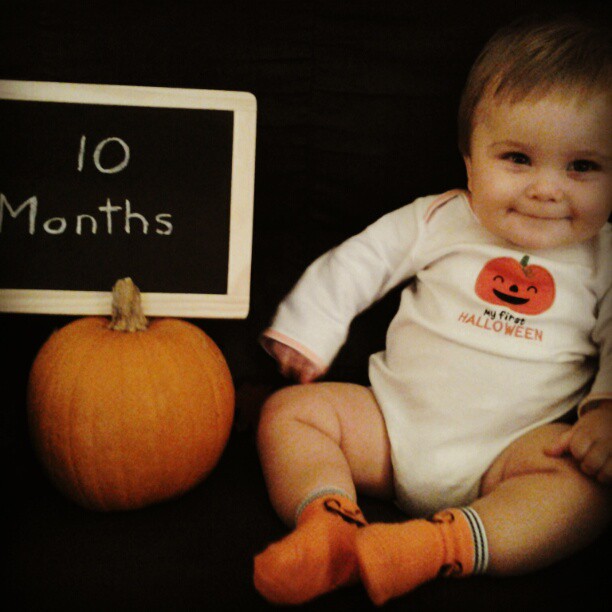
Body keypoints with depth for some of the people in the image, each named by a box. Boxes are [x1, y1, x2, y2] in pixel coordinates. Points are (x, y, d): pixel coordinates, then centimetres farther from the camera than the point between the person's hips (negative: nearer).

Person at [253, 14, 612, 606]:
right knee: (288, 409, -12)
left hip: (512, 447, -1)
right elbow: (357, 263, 10)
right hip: (395, 422, 2)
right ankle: (329, 525, -33)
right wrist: (307, 335, 8)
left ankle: (442, 545, -44)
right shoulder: (440, 222, 5)